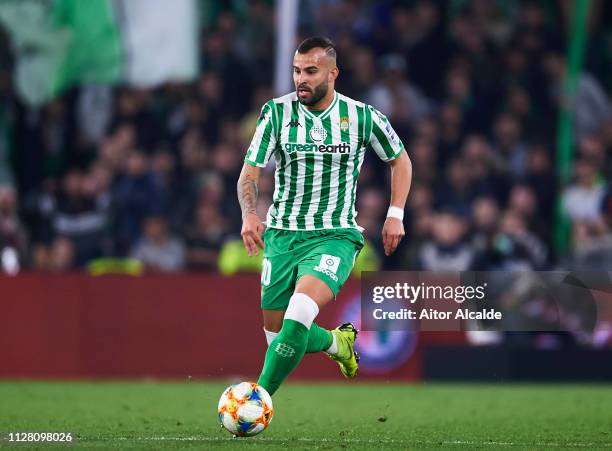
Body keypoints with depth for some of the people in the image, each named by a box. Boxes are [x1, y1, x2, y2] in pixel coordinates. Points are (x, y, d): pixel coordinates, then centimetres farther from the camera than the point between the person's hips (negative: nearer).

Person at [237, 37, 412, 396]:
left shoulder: (362, 117, -3)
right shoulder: (277, 112, -3)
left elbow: (400, 159, 14)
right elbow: (250, 171, -3)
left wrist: (396, 215, 4)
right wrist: (250, 214, -22)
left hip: (335, 236, -3)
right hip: (282, 235, 3)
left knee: (297, 317, -28)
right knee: (277, 335, 8)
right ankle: (339, 342, 40)